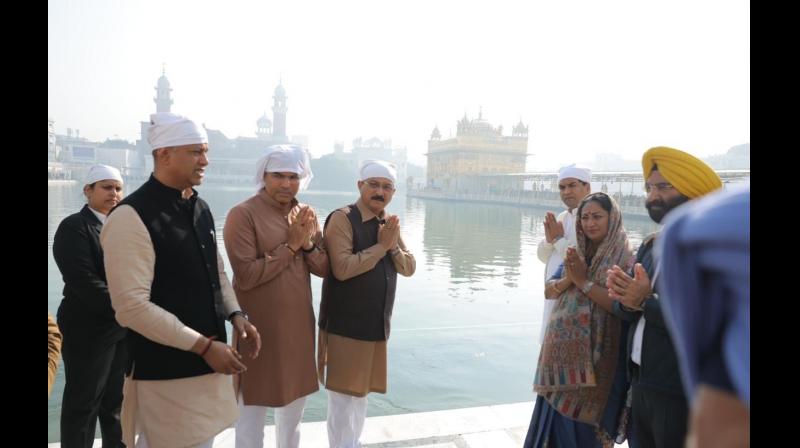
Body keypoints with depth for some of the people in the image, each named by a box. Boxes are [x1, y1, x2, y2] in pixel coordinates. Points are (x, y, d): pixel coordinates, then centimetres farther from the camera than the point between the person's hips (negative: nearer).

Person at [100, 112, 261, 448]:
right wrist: (202, 345, -19)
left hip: (207, 363, 7)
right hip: (165, 370, -7)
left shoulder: (199, 208, 7)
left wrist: (235, 316, 1)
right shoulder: (132, 217, -17)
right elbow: (132, 307, -21)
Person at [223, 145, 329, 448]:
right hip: (259, 329, -6)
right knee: (252, 414, 7)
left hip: (299, 326, 6)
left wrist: (308, 243, -14)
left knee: (293, 410, 21)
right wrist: (290, 245, -18)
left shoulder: (307, 215, 6)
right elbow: (245, 276, -22)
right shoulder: (243, 214, -13)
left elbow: (325, 269, 4)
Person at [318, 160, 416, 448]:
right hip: (345, 325, -7)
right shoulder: (342, 219, -14)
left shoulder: (389, 222, 9)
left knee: (361, 393, 20)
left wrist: (394, 246, -12)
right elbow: (342, 269, -25)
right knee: (343, 397, 3)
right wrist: (381, 246, -20)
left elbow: (409, 269, 7)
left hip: (377, 324, 7)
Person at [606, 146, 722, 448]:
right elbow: (625, 310, 7)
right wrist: (626, 298, -14)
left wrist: (646, 302, -25)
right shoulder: (650, 245, 9)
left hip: (682, 394, -7)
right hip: (641, 384, 7)